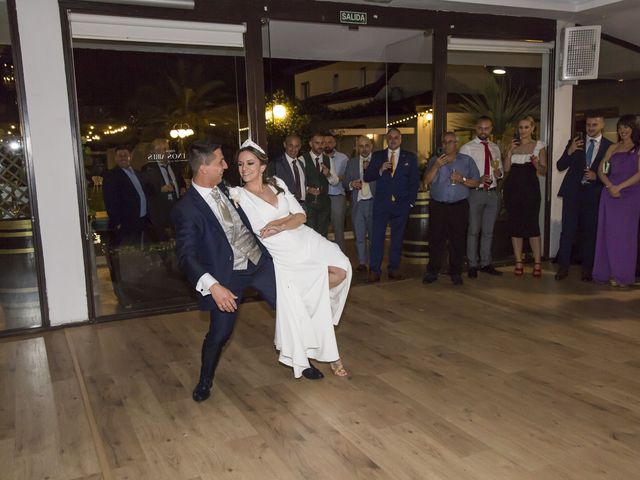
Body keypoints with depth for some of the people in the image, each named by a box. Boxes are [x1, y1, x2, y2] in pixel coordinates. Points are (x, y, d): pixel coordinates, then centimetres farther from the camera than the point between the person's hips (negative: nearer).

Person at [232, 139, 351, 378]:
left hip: (307, 241, 4)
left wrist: (281, 224, -17)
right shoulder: (238, 195, -5)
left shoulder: (277, 183, 4)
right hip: (284, 256, -4)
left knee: (341, 269, -14)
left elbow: (301, 215, -1)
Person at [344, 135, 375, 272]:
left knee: (374, 234, 2)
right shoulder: (352, 162, 12)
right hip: (358, 203, 2)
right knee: (359, 235, 4)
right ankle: (362, 262, 12)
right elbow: (345, 182, 10)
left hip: (374, 202, -2)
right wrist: (351, 184, -11)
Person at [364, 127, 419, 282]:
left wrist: (411, 201, -1)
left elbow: (415, 181, 6)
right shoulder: (377, 156, 9)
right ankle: (374, 270, 1)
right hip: (381, 203, 0)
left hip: (401, 204, 1)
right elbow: (366, 177, 3)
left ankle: (394, 269, 15)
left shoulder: (410, 157, 8)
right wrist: (380, 170, -14)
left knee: (397, 238, 6)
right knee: (377, 237, -4)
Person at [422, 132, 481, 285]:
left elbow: (476, 182, 5)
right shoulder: (434, 160, 13)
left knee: (458, 241, 0)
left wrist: (462, 179, -11)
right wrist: (436, 166, -11)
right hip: (437, 206, 1)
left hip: (459, 206, 0)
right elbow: (426, 181, 1)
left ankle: (456, 273, 8)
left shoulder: (467, 160, 10)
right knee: (435, 239, -1)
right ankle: (432, 272, 6)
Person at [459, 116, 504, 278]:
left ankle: (486, 263, 23)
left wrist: (496, 170, -11)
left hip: (493, 193, 5)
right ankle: (472, 265, 11)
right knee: (473, 231, 1)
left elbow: (499, 176, 13)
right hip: (475, 193, -5)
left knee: (488, 231, 12)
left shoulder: (495, 148, 12)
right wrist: (479, 179, -21)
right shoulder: (467, 148, -3)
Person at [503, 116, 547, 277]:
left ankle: (537, 263, 1)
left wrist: (536, 164, -16)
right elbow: (506, 168, 4)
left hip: (530, 187, -3)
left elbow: (544, 171, 4)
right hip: (513, 187, 3)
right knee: (515, 224, 4)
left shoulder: (539, 146, 6)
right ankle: (518, 262, 12)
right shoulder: (513, 145, 13)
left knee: (532, 224, -6)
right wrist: (510, 151, -5)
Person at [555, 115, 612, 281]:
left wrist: (597, 176, -13)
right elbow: (560, 166, 1)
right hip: (573, 192, 0)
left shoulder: (609, 146, 2)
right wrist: (569, 152, -15)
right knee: (568, 230, 0)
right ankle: (563, 267, 8)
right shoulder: (575, 141, 4)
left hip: (593, 194, 0)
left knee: (590, 232, 6)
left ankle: (587, 269, 18)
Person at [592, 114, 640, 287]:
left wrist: (619, 187, -15)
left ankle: (622, 275, 8)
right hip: (610, 193, 4)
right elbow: (601, 170, 9)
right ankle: (607, 272, 10)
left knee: (625, 234, 0)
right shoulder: (613, 148, 14)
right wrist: (609, 186, -8)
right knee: (608, 233, 3)